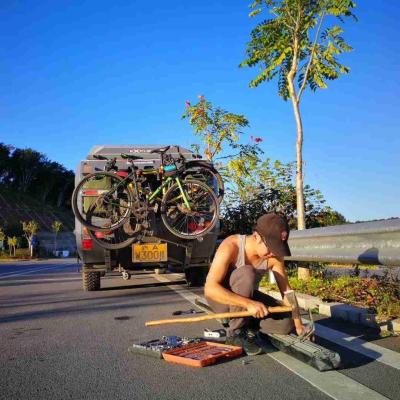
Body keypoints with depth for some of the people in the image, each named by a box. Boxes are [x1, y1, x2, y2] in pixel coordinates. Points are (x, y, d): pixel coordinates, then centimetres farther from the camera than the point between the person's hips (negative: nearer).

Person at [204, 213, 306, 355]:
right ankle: (236, 332, -18)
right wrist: (248, 303, -45)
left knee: (286, 323, -17)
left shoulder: (274, 256, -16)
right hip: (221, 298, -4)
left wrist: (298, 325, -16)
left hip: (247, 296, 4)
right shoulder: (231, 247, -31)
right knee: (246, 274, -35)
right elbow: (210, 288, -38)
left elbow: (286, 291, -10)